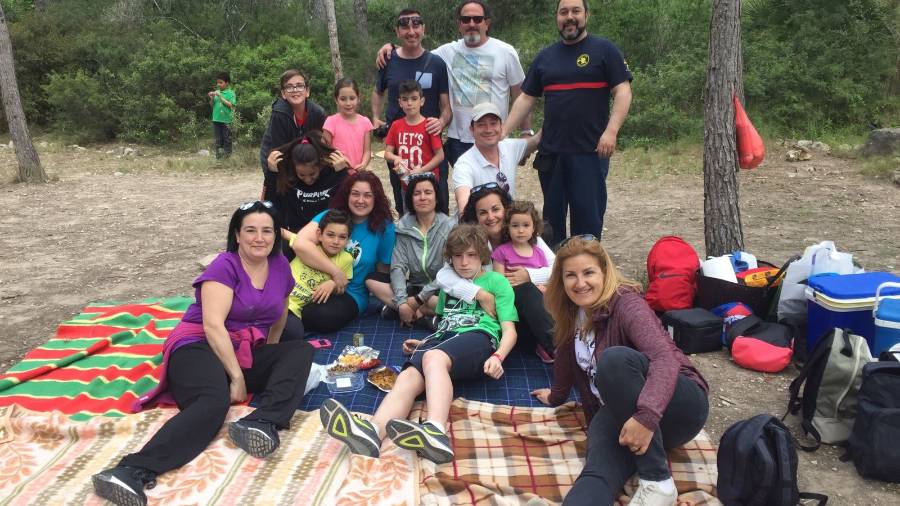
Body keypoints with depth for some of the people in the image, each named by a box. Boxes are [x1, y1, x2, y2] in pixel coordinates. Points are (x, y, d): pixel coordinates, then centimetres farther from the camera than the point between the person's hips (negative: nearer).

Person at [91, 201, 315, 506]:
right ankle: (134, 472, -54)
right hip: (200, 346, -6)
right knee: (214, 401, -38)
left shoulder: (280, 265, 10)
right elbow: (213, 324, -19)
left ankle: (260, 423, -40)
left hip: (247, 354, 7)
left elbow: (279, 313, 26)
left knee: (302, 352, -19)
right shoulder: (225, 266, -8)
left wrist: (271, 358, 22)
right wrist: (237, 377, -22)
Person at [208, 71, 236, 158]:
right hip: (216, 119, 4)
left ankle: (227, 155, 11)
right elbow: (212, 105, 13)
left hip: (226, 119, -4)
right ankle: (218, 156, 13)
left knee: (227, 139, 3)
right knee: (218, 139, 7)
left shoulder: (231, 93, -3)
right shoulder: (216, 92, 9)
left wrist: (220, 96, -15)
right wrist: (211, 98, -7)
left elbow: (230, 105, -14)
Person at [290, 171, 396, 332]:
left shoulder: (384, 227, -4)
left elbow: (383, 270, 7)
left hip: (351, 293, -1)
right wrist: (336, 272, -23)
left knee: (325, 317, -34)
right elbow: (300, 243, -23)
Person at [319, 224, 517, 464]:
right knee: (409, 375, -30)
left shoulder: (497, 282, 17)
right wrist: (424, 343, 13)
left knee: (433, 358, -39)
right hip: (442, 338, 4)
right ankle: (372, 431, -58)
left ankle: (435, 433, -62)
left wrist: (497, 357, -12)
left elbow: (509, 330, 7)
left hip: (478, 336, -4)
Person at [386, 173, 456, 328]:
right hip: (413, 288, 3)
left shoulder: (450, 226, -8)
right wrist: (402, 302, -25)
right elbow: (398, 266, -9)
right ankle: (423, 314, -22)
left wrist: (419, 299, -21)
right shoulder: (403, 227, 0)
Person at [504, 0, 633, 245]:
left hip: (590, 151, -4)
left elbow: (623, 92, -5)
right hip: (550, 152, 4)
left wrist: (611, 131, -18)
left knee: (588, 215, -2)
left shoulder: (604, 50, 1)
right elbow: (526, 98, 15)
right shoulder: (545, 56, 14)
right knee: (552, 214, 10)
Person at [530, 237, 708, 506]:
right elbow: (566, 355, 25)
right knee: (599, 471, -30)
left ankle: (658, 481, -32)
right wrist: (556, 396, 39)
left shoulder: (625, 303, -15)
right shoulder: (572, 316, 7)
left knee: (615, 359, -35)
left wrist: (646, 415, -44)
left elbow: (665, 357, -30)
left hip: (676, 406, -5)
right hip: (617, 413, 5)